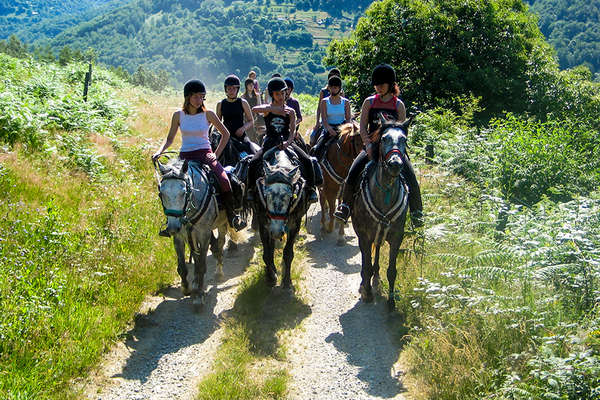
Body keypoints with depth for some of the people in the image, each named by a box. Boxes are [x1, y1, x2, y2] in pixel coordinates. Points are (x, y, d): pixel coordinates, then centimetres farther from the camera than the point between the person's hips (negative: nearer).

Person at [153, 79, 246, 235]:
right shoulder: (178, 115, 2)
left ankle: (232, 216, -4)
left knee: (224, 181, -25)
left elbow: (225, 134, 6)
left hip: (204, 154, -2)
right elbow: (169, 139, 10)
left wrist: (216, 154, -2)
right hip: (185, 157, 2)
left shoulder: (208, 114, -2)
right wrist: (159, 152, -8)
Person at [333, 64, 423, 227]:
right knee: (353, 172, -19)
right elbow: (363, 127, 3)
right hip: (372, 146, 1)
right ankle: (346, 205, -2)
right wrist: (369, 145, -11)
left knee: (410, 176, -16)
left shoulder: (398, 105, 4)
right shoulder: (369, 102, 6)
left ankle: (416, 212, -2)